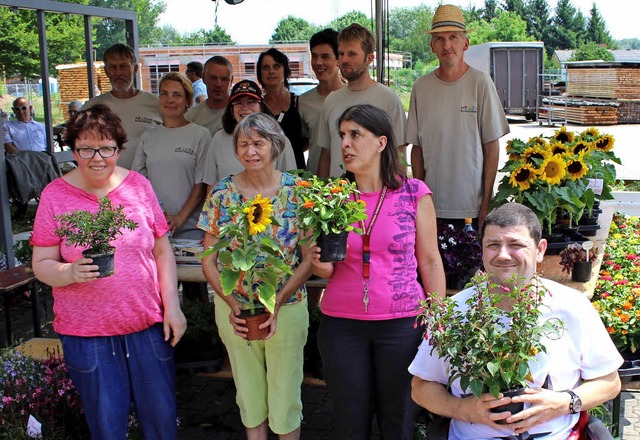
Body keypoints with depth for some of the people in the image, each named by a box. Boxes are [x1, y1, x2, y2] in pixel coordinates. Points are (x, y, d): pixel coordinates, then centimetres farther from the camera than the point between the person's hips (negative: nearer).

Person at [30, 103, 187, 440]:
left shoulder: (139, 185, 1)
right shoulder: (55, 196, -4)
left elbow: (163, 251, 6)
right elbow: (41, 265, -3)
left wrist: (172, 306, 1)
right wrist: (71, 273, -24)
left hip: (149, 324, 2)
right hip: (86, 333, -2)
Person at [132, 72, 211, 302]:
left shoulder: (199, 134, 2)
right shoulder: (149, 136, 13)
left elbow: (201, 183, -2)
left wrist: (180, 217, -12)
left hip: (190, 226, -3)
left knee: (194, 290, -5)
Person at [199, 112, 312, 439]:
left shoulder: (297, 191, -7)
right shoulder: (222, 193, -3)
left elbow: (309, 257, -6)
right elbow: (208, 260, 0)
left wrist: (278, 302, -17)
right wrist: (232, 303, -14)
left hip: (287, 308, -1)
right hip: (235, 308, 2)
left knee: (286, 397, 9)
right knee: (249, 394, 17)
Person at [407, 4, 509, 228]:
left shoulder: (480, 83, -3)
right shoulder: (421, 87, 5)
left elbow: (491, 147, -3)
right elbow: (417, 148, 8)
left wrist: (487, 202, -6)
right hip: (433, 207, 2)